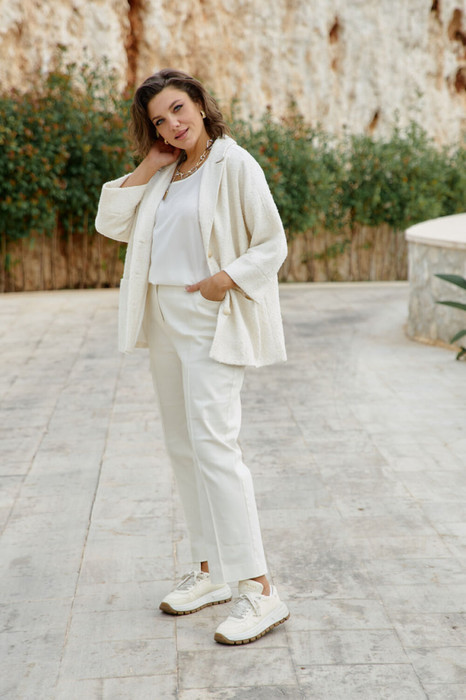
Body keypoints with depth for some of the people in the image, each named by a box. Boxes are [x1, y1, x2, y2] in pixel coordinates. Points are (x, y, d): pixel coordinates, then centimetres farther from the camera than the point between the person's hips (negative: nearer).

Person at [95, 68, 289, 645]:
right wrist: (145, 169, 1)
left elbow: (272, 245, -8)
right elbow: (110, 224, 9)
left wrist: (225, 280, -21)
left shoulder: (234, 164, -8)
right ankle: (210, 572, 21)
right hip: (163, 316, 8)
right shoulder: (163, 174, 12)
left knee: (212, 444, -15)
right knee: (182, 446, 10)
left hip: (211, 321, -8)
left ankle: (259, 591, -11)